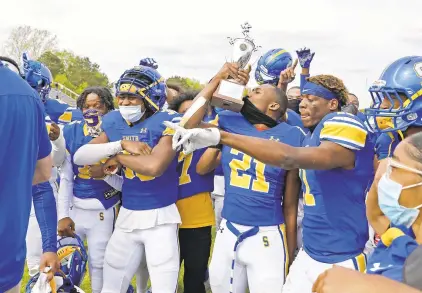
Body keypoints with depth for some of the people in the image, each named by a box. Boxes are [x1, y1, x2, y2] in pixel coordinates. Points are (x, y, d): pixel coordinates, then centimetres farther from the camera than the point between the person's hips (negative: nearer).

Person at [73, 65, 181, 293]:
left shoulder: (167, 122, -13)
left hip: (160, 217, -5)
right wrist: (121, 144, -17)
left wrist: (118, 157, -12)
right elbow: (79, 157, -5)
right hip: (126, 216, 6)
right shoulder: (115, 122, 4)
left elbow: (154, 166, -28)